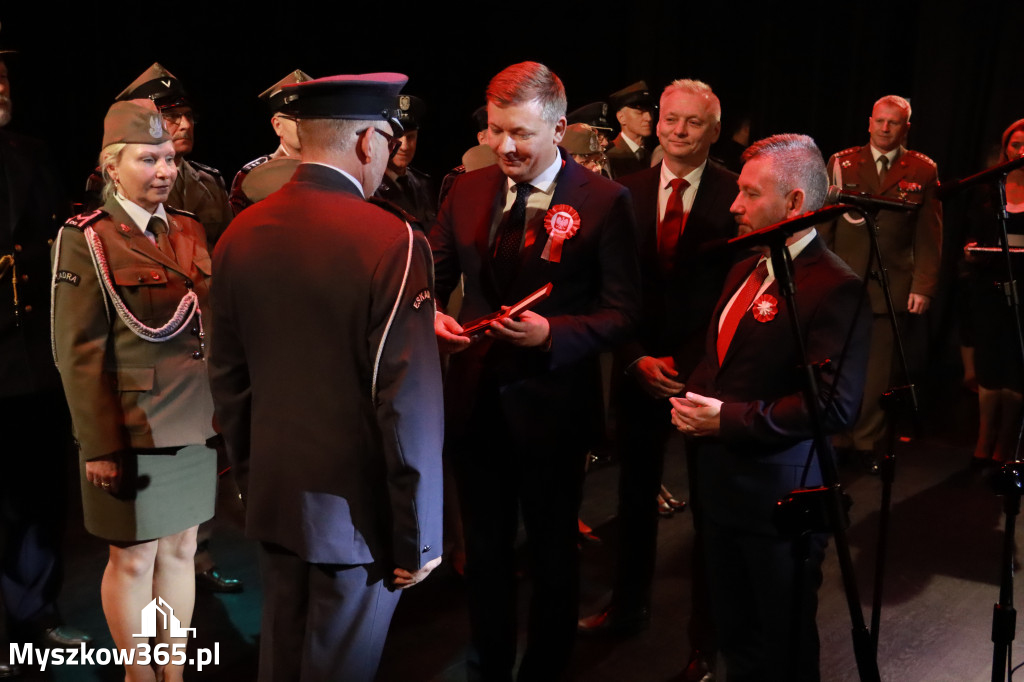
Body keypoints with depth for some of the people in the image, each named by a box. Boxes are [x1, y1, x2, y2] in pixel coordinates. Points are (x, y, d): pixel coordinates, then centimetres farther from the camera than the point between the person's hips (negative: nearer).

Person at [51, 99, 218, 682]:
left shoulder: (191, 229, 7)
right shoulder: (86, 240, -10)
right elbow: (79, 354, -12)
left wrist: (223, 412, 8)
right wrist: (101, 446, -13)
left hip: (196, 428, 6)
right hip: (132, 434, -5)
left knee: (180, 550, 16)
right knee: (133, 560, 9)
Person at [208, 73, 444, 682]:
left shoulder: (240, 235, -2)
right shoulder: (393, 243, -20)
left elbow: (228, 379, 7)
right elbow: (408, 407, -20)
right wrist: (418, 536, -10)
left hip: (272, 495, 6)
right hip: (356, 508, -5)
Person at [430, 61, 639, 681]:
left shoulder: (603, 201, -11)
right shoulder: (467, 191, 3)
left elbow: (621, 310, -12)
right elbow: (434, 276, 8)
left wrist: (551, 332, -27)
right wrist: (432, 315, -14)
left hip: (552, 404, -4)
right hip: (475, 398, 5)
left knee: (553, 549, 15)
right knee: (485, 546, 20)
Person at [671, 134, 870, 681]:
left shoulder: (834, 287, -19)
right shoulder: (744, 271, 9)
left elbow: (834, 405, -25)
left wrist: (728, 419, -22)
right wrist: (694, 400, 0)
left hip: (780, 495, -8)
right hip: (722, 485, 8)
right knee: (733, 632, 23)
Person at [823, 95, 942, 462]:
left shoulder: (923, 170, 6)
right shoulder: (841, 163, 7)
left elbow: (929, 235, 3)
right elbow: (824, 225, 7)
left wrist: (924, 286, -4)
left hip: (892, 288, 0)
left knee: (878, 370, 4)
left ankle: (868, 440, 16)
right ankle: (834, 438, 15)